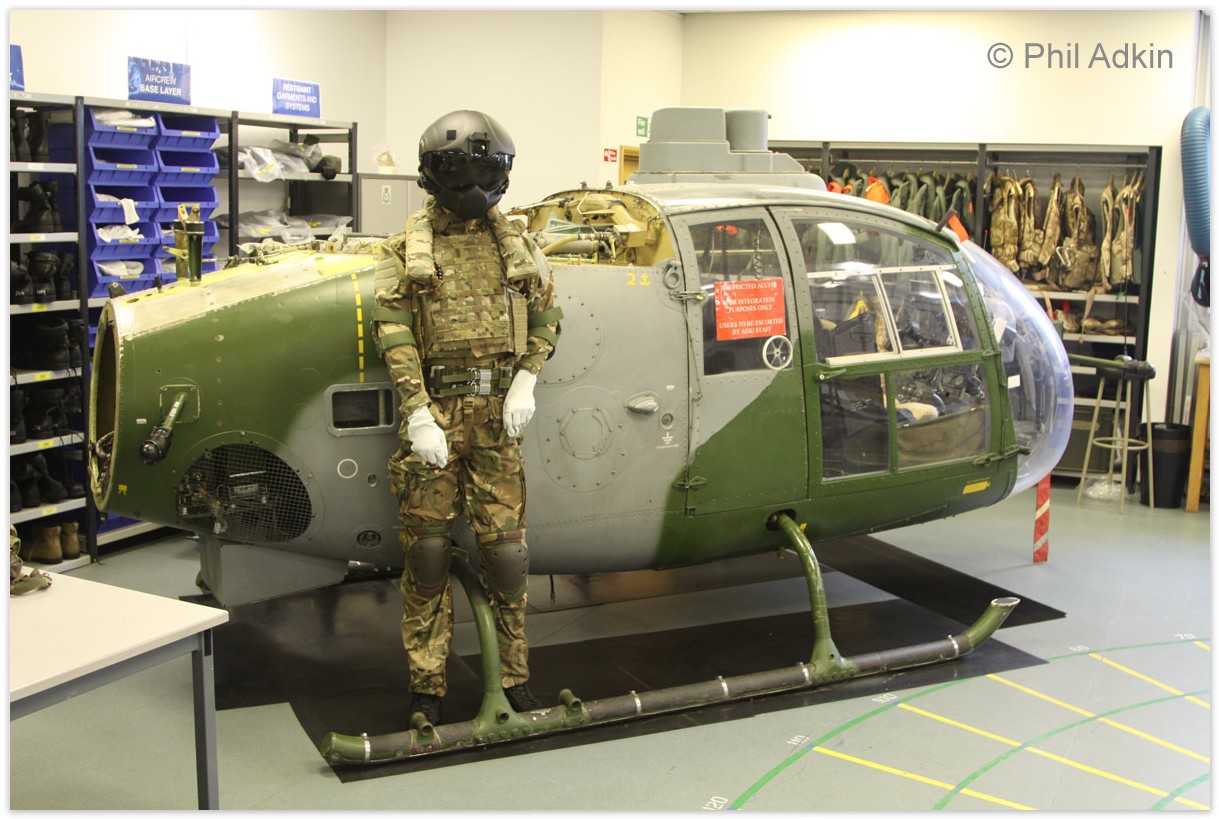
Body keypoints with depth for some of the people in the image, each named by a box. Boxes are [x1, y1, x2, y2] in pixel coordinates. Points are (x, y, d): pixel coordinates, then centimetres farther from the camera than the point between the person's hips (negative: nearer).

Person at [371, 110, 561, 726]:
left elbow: (546, 316, 15)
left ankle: (513, 675, 17)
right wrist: (417, 413, -14)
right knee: (428, 548, 2)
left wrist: (525, 380, -2)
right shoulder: (407, 248, 4)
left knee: (503, 545, 1)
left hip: (496, 409, 2)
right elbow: (393, 333, -4)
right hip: (434, 407, -2)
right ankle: (426, 685, 14)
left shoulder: (515, 244, 12)